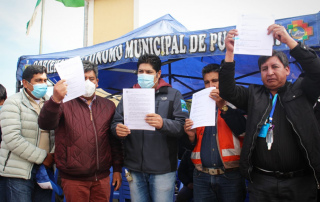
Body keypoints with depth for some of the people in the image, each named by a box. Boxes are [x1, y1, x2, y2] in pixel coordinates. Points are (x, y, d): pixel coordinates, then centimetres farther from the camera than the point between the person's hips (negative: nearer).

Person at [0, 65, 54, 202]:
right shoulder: (13, 103, -5)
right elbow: (12, 139, -16)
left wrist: (53, 156, -6)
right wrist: (42, 157, -13)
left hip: (45, 167, 5)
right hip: (20, 171, -5)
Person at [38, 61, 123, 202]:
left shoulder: (108, 106, 8)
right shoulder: (65, 104, -3)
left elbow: (115, 141, 10)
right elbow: (45, 124, -21)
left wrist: (117, 169, 8)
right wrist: (55, 100, -38)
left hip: (102, 177, 3)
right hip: (74, 179, -3)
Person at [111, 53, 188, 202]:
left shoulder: (173, 95, 2)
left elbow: (182, 126, -9)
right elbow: (116, 122, 9)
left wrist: (163, 124, -29)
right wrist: (117, 129, -15)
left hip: (162, 169, -3)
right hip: (134, 169, 3)